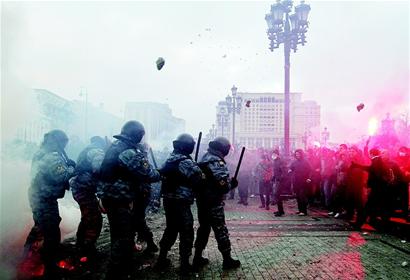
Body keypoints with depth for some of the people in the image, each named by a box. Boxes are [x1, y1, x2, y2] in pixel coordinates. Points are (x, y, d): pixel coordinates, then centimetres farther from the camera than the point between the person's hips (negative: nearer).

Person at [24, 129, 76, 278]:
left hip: (36, 197, 11)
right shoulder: (53, 157, -22)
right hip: (45, 200, -11)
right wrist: (71, 167, -11)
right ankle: (51, 272, 2)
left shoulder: (41, 153, 9)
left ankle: (26, 253, 49)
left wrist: (66, 164, 3)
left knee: (40, 225, 30)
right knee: (52, 235, -5)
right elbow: (63, 177, -29)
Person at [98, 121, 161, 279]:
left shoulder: (114, 146, 9)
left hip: (109, 197, 10)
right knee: (123, 238, 2)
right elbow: (147, 175, -17)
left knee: (119, 235, 23)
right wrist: (160, 175, 1)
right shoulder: (131, 152, -21)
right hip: (120, 201, -10)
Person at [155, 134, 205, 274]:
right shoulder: (185, 161, -16)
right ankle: (185, 265, 10)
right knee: (186, 233, 4)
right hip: (180, 203, -8)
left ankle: (162, 259, 29)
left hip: (168, 200, 8)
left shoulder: (170, 159, 11)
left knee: (171, 230, 21)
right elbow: (199, 178, -20)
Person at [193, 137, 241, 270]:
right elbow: (224, 185, -23)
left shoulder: (204, 159, 10)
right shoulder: (217, 162, -19)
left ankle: (197, 259, 24)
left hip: (202, 201, 9)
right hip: (214, 203, -8)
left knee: (204, 228, 17)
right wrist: (232, 183, -3)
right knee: (221, 230, 4)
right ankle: (227, 260, 15)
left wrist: (228, 182, 9)